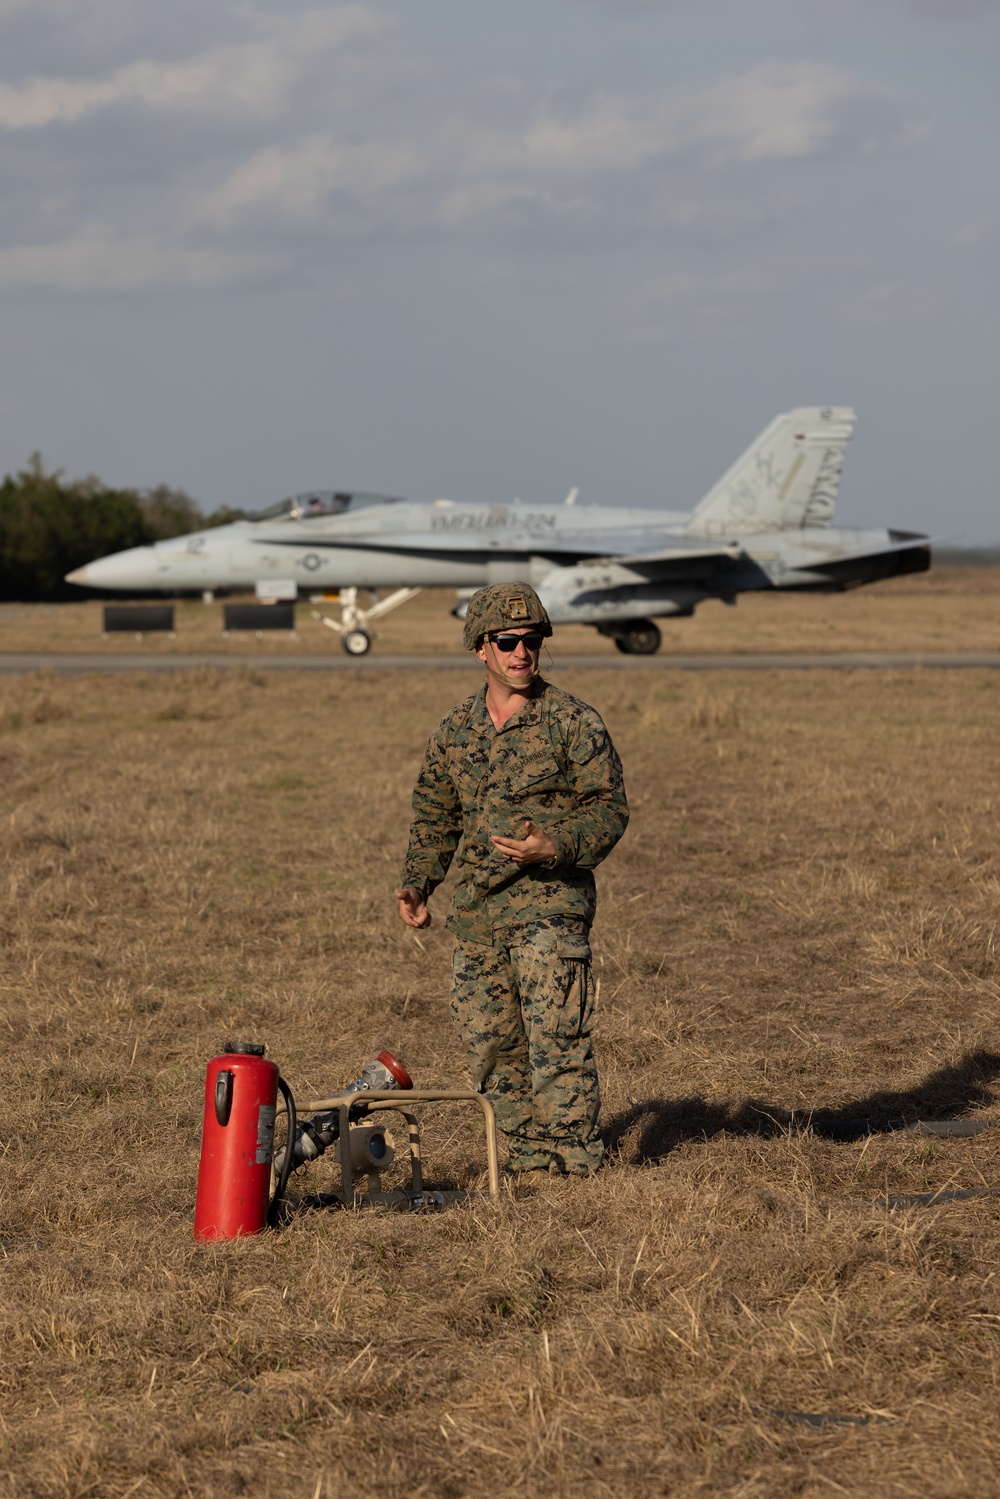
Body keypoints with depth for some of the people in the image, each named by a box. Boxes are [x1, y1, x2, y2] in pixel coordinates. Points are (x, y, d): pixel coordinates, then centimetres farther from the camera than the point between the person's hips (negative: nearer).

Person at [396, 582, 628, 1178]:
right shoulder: (455, 731, 11)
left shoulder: (573, 721, -4)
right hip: (478, 909, 6)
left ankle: (577, 1166, -6)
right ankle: (531, 1156, 22)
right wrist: (416, 884, 8)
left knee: (556, 1038, -12)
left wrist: (555, 847, -22)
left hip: (550, 906, -6)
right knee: (490, 1041, 9)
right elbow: (435, 818, 21)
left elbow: (610, 810, -5)